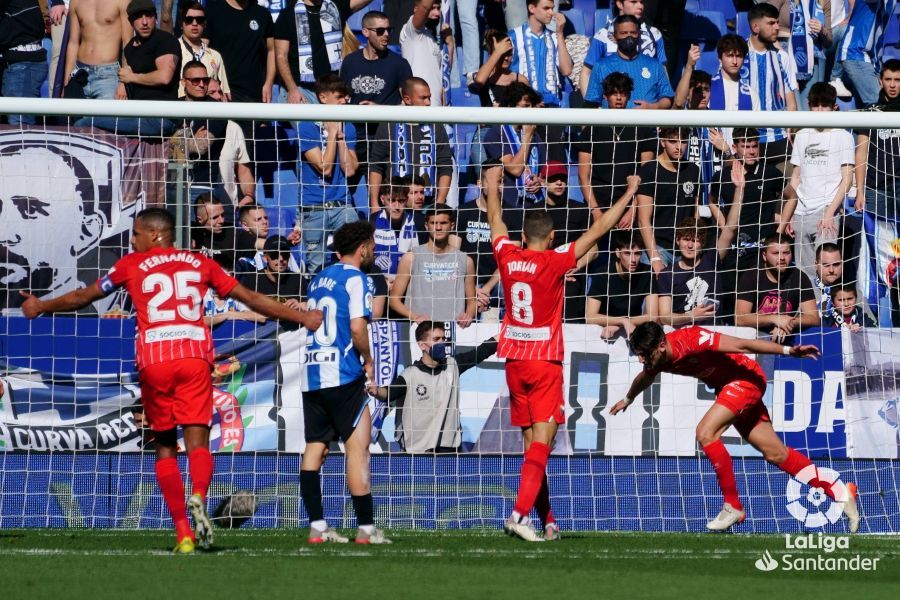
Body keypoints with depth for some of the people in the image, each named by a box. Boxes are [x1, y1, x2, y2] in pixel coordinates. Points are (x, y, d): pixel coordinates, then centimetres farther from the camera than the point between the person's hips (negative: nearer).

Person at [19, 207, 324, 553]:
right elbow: (251, 299, 20)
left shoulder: (132, 265, 11)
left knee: (165, 446, 9)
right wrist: (301, 318, 29)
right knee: (197, 442, -3)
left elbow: (83, 297, 21)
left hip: (154, 360, -1)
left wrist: (40, 307, 38)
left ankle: (183, 532, 1)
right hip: (195, 356, 1)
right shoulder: (199, 264, 16)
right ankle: (198, 496, -36)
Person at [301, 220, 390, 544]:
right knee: (357, 447, -5)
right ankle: (366, 527, -8)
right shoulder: (355, 278, -6)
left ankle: (317, 526, 6)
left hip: (312, 373, 7)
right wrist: (368, 360, -1)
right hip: (343, 375, -7)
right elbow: (357, 327, -17)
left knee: (315, 447, 7)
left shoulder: (318, 279, 17)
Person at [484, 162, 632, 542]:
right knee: (542, 440, -10)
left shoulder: (507, 257, 1)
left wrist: (492, 187, 36)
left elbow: (495, 221, 20)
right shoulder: (555, 261, -10)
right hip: (545, 362, -5)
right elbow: (599, 230, -5)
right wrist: (629, 196, 5)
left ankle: (548, 521, 11)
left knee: (531, 442, 9)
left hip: (514, 361, 5)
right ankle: (520, 513, -25)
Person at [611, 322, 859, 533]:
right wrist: (627, 400, 40)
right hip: (727, 387, 8)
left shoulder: (691, 341, -30)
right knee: (775, 453, 7)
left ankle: (733, 507, -14)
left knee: (705, 432, -23)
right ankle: (841, 493, 16)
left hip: (745, 377, -8)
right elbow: (645, 378, 20)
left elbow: (741, 345, -30)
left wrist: (788, 351, -33)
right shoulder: (656, 358, -6)